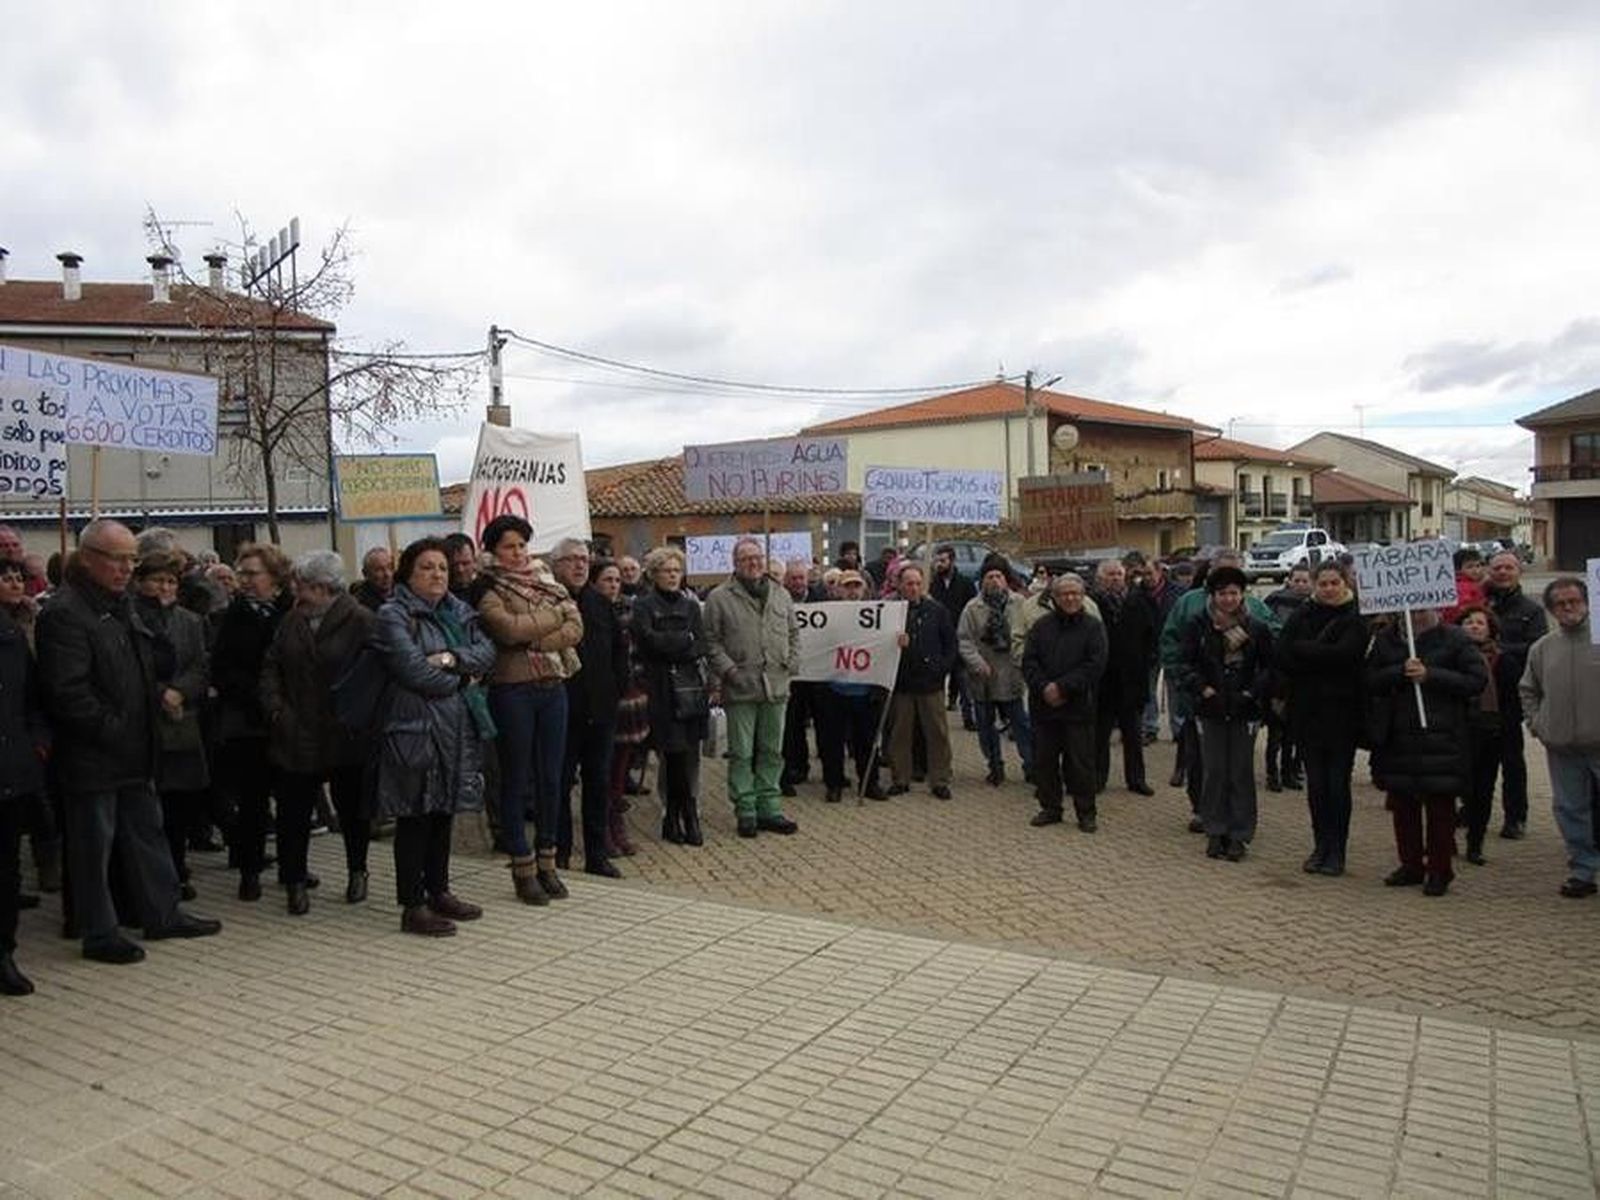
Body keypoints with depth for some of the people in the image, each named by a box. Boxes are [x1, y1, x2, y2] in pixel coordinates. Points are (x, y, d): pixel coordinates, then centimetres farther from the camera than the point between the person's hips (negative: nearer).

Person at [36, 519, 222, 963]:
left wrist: (143, 734, 13)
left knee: (147, 834, 16)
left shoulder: (121, 604, 13)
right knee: (94, 847, 4)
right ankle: (99, 935, 16)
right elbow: (68, 692, -23)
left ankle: (163, 914, 27)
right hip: (92, 757, -9)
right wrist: (114, 732, -20)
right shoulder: (64, 613, -17)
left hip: (134, 751, 9)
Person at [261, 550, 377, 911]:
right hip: (297, 733, 4)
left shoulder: (361, 621, -11)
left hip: (347, 736, -4)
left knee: (351, 807, 11)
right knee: (293, 810, 4)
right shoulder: (292, 620, 7)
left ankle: (357, 871, 30)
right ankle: (296, 881, 17)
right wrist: (275, 706, -2)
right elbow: (271, 666, 11)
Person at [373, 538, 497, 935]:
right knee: (415, 817, -1)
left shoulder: (459, 612, 15)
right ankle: (413, 906, 7)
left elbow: (487, 651, 3)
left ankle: (438, 891, 26)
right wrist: (462, 679, -6)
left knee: (444, 812, 14)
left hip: (458, 728, 7)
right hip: (415, 727, -6)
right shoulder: (393, 615, -6)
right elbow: (412, 668, -18)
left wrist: (452, 658, -15)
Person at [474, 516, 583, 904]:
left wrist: (534, 641, -13)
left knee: (550, 779, 9)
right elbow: (508, 628, -19)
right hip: (511, 690, -4)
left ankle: (547, 861, 22)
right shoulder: (488, 590, -2)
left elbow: (576, 627, 1)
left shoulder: (546, 580, 12)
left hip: (552, 687, 5)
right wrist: (553, 616, -9)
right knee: (516, 781, 5)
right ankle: (523, 867, 14)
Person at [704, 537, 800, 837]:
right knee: (741, 754, 1)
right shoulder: (719, 597, -2)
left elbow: (794, 634, 19)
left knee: (772, 752, 11)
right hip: (740, 688, -4)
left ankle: (769, 809, 20)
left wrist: (791, 664, 6)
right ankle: (746, 812, 11)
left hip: (776, 687, 4)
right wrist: (728, 669, -12)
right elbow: (711, 641, -4)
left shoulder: (781, 596, 13)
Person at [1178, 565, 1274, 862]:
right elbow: (1185, 664, 0)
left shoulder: (1256, 628, 2)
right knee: (1214, 771, 4)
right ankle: (1215, 832, 15)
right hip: (1210, 709, 0)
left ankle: (1240, 834, 13)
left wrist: (1253, 692, -9)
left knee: (1242, 772, 4)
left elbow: (1268, 667, 5)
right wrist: (1203, 688, -12)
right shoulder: (1198, 625, 1)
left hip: (1244, 709, 0)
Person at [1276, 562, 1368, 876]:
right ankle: (1321, 846, 18)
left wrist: (1304, 651, -11)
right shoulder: (1301, 616, 7)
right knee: (1315, 782, 8)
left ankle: (1337, 850, 11)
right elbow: (1282, 654, -5)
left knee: (1338, 782, 2)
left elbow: (1345, 655, -18)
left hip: (1342, 711, -3)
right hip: (1306, 709, 3)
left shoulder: (1356, 618, -2)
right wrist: (1323, 656, -13)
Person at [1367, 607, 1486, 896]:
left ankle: (1439, 870, 13)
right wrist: (1400, 672, -14)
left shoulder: (1454, 639, -2)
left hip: (1441, 738, -3)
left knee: (1440, 805, 1)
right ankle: (1411, 864, 23)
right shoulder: (1387, 639, 8)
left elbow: (1478, 680, -8)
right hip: (1397, 737, 4)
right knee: (1402, 804, 10)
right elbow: (1370, 680, 3)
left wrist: (1431, 675, -16)